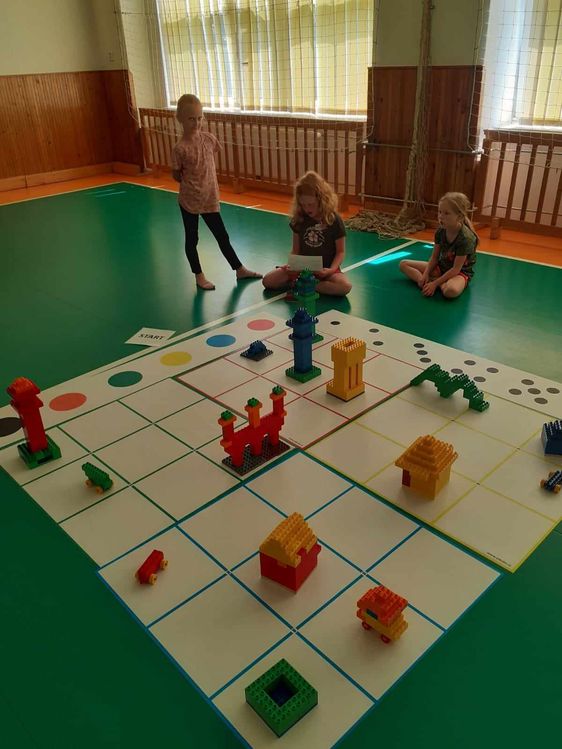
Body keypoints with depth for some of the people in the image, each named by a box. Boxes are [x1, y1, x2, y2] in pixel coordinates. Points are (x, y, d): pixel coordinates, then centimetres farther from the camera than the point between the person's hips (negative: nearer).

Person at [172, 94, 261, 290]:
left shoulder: (209, 139, -1)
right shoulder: (180, 148, -14)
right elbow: (176, 176, -4)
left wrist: (207, 182, 8)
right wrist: (191, 182, -4)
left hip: (210, 199, 4)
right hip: (189, 200, -4)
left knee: (222, 236, 13)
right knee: (192, 239, 10)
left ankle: (240, 269, 24)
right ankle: (199, 276, 22)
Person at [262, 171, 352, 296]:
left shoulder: (334, 220, -9)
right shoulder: (299, 219, 0)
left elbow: (340, 251, -3)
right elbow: (296, 250, 5)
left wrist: (331, 270, -21)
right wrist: (291, 264, -16)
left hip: (325, 269, -2)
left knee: (345, 286, -34)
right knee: (268, 281, -16)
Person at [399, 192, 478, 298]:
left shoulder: (465, 238, -26)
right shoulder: (441, 231, -7)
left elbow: (456, 269, -25)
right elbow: (434, 257, 1)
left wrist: (435, 283, -28)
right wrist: (425, 274, -15)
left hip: (461, 272, -7)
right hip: (441, 267, 7)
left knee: (451, 291, -44)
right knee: (403, 264, -2)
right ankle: (429, 282, -20)